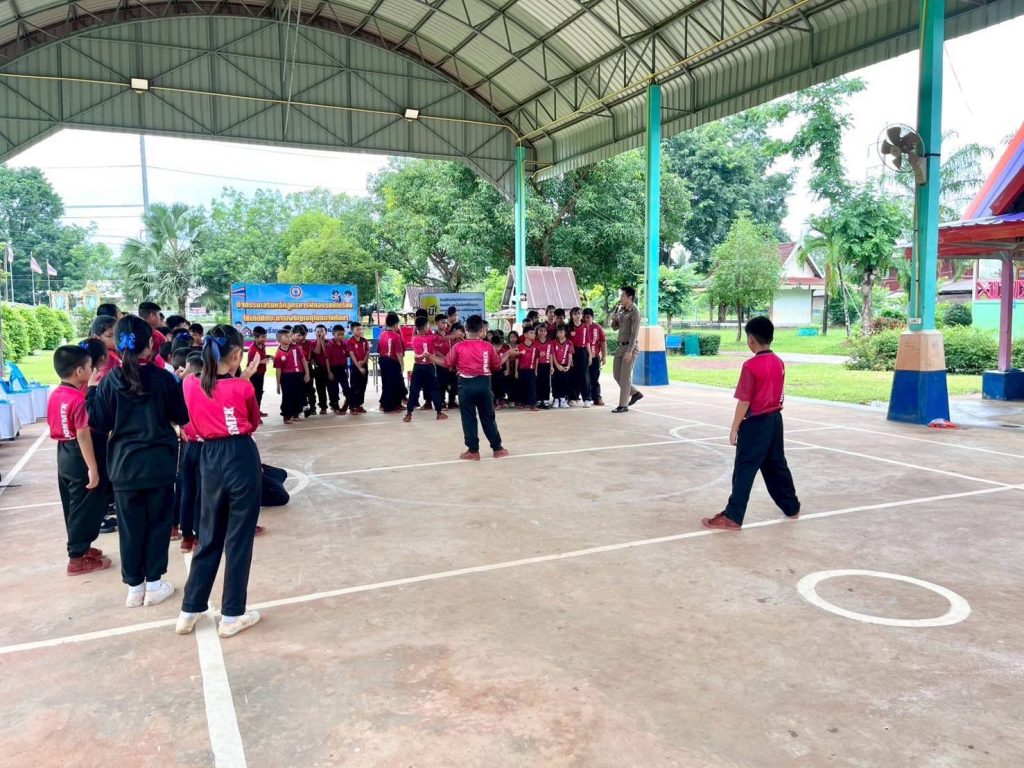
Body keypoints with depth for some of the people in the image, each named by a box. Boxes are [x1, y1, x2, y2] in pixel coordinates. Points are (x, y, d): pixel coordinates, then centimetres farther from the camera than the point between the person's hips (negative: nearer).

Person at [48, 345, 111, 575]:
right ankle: (77, 558, 10)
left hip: (64, 455, 9)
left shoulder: (55, 395, 6)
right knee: (83, 508, 2)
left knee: (72, 506, 19)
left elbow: (53, 427, 14)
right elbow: (83, 436, -23)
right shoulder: (79, 399, -21)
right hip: (79, 458, -9)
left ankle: (79, 547, 31)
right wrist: (93, 468, -20)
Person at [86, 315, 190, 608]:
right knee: (158, 523, 10)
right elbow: (182, 417, 1)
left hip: (124, 465, 1)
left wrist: (91, 390, 12)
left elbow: (98, 422, 1)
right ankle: (154, 585, 16)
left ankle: (134, 587, 19)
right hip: (159, 463, -1)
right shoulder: (163, 377, -8)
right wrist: (182, 386, 14)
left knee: (130, 527, 10)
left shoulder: (110, 381, -5)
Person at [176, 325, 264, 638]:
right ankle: (232, 615, 15)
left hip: (210, 461, 4)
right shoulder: (242, 387, -9)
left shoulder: (190, 385, 0)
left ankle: (189, 612, 24)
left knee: (208, 538, 18)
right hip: (242, 459, -4)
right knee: (239, 539, 6)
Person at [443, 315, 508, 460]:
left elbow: (448, 364, 3)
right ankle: (498, 448, 17)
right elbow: (497, 364, 9)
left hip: (466, 384, -2)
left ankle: (473, 451, 8)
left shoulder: (459, 346, -7)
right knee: (488, 417, 12)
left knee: (469, 419, 6)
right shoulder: (488, 346, -3)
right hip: (484, 383, 2)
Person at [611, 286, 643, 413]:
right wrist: (613, 319, -3)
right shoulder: (620, 309, 11)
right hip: (620, 346, 8)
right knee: (617, 375, 11)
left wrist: (629, 351, -23)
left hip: (630, 347, -8)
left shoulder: (634, 312, -12)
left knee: (625, 377, -5)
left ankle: (623, 405, 2)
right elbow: (615, 328, 19)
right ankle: (635, 393, 27)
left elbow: (634, 333, -17)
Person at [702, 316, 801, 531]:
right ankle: (791, 507, 33)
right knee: (777, 466, 21)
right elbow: (780, 395, 13)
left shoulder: (751, 366, -18)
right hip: (775, 420, 8)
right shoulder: (779, 363, 5)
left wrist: (734, 428, -10)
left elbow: (744, 401, -17)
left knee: (744, 470, -5)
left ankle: (732, 517, -2)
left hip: (756, 424, -8)